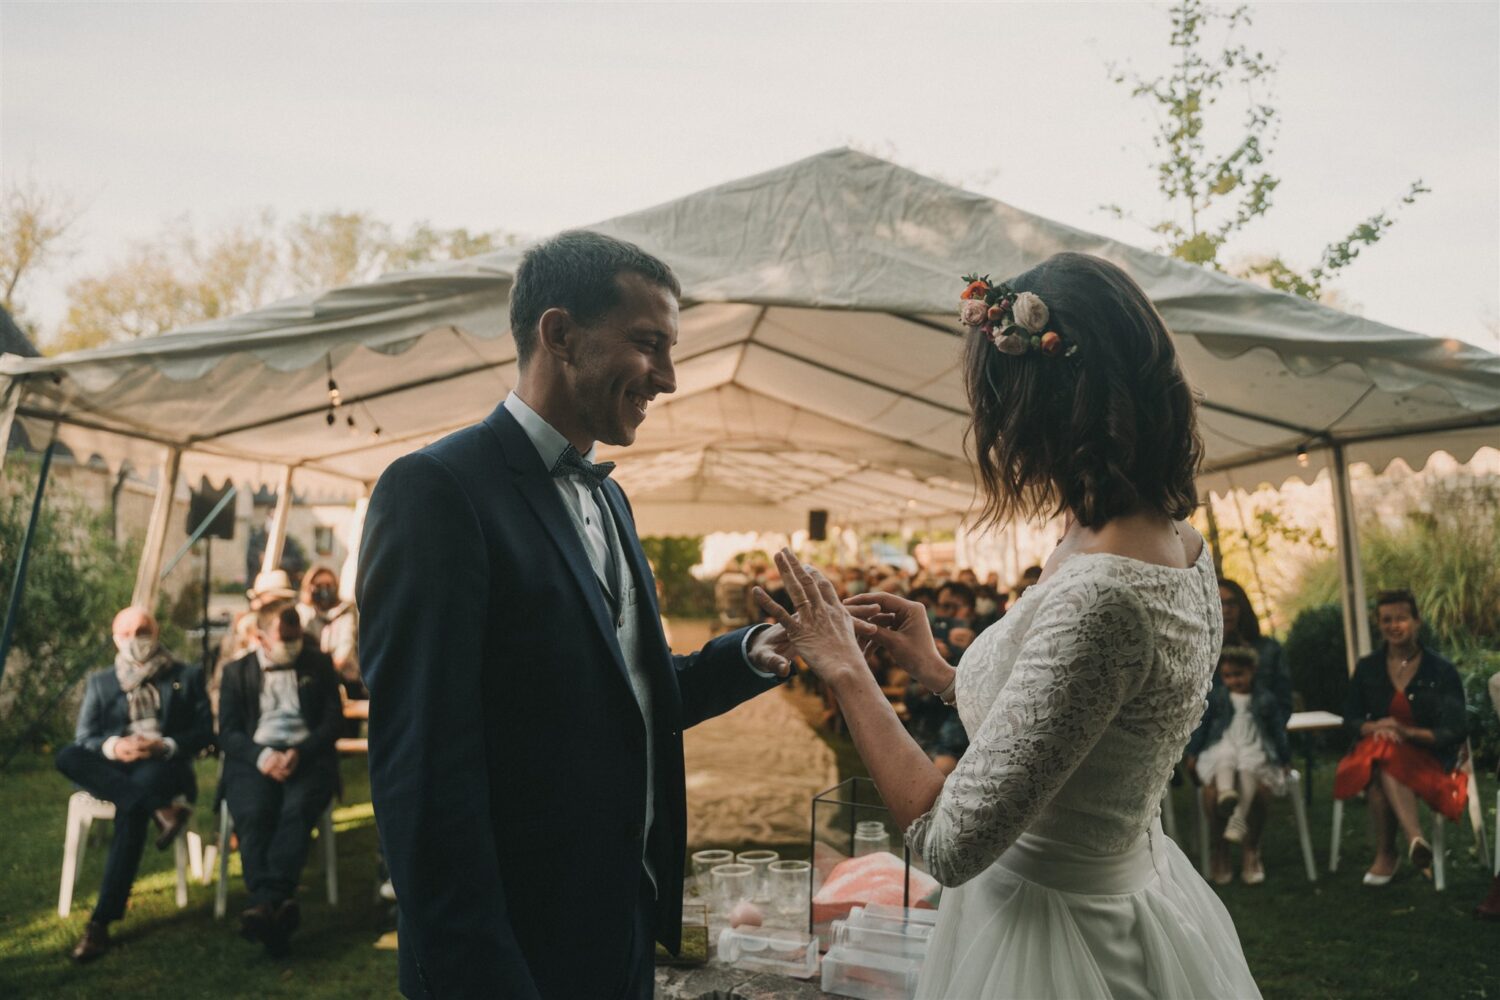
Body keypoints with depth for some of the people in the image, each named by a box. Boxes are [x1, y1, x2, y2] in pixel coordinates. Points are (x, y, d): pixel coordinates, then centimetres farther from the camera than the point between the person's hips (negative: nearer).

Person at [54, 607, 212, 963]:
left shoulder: (187, 677, 13)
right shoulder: (100, 683, 19)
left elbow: (205, 731, 5)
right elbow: (84, 739, 7)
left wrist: (166, 746, -15)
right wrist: (113, 746, -17)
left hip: (164, 767, -3)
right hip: (112, 770, 3)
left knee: (131, 809, -37)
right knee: (67, 757, -31)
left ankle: (102, 921, -38)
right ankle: (160, 810, -42)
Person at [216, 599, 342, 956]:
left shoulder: (318, 664, 16)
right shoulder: (237, 672, 17)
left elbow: (332, 722, 9)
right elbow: (227, 732, 8)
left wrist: (299, 753, -11)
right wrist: (262, 756, -13)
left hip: (307, 756, 0)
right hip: (254, 758, 1)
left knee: (297, 808, -33)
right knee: (253, 814, -31)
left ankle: (265, 901, -43)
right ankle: (277, 904, -41)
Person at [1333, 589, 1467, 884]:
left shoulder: (1442, 670, 1)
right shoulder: (1368, 668, 9)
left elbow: (1456, 731, -4)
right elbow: (1350, 720, 10)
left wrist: (1408, 732, -20)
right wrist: (1376, 727, -14)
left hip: (1427, 758, -2)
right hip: (1374, 753, 3)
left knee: (1386, 762, -38)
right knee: (1376, 769, -36)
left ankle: (1386, 854, -40)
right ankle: (1414, 838, -42)